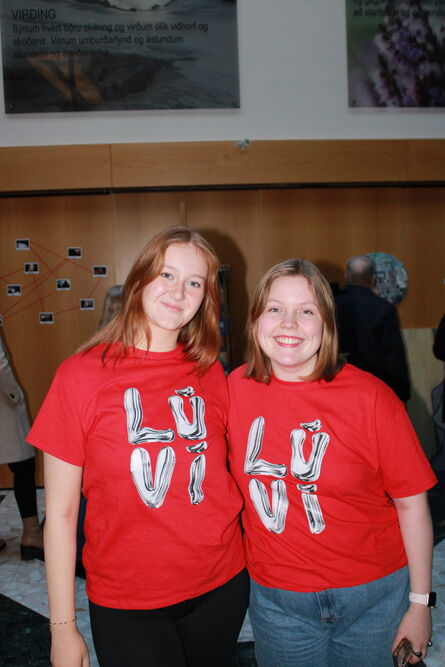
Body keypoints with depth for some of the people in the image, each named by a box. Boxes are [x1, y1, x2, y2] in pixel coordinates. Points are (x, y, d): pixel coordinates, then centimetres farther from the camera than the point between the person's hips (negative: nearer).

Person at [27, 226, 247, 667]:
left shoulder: (209, 372, -2)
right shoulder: (81, 375, -12)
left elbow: (222, 474, 7)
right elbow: (60, 513, -9)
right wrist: (63, 627, -6)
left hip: (221, 587, 4)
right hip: (126, 605, -3)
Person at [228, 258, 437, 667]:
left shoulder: (370, 397, -16)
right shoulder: (236, 388, -9)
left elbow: (411, 501, -9)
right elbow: (228, 477, 4)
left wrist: (421, 602, -5)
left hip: (372, 596, -1)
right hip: (277, 599, 2)